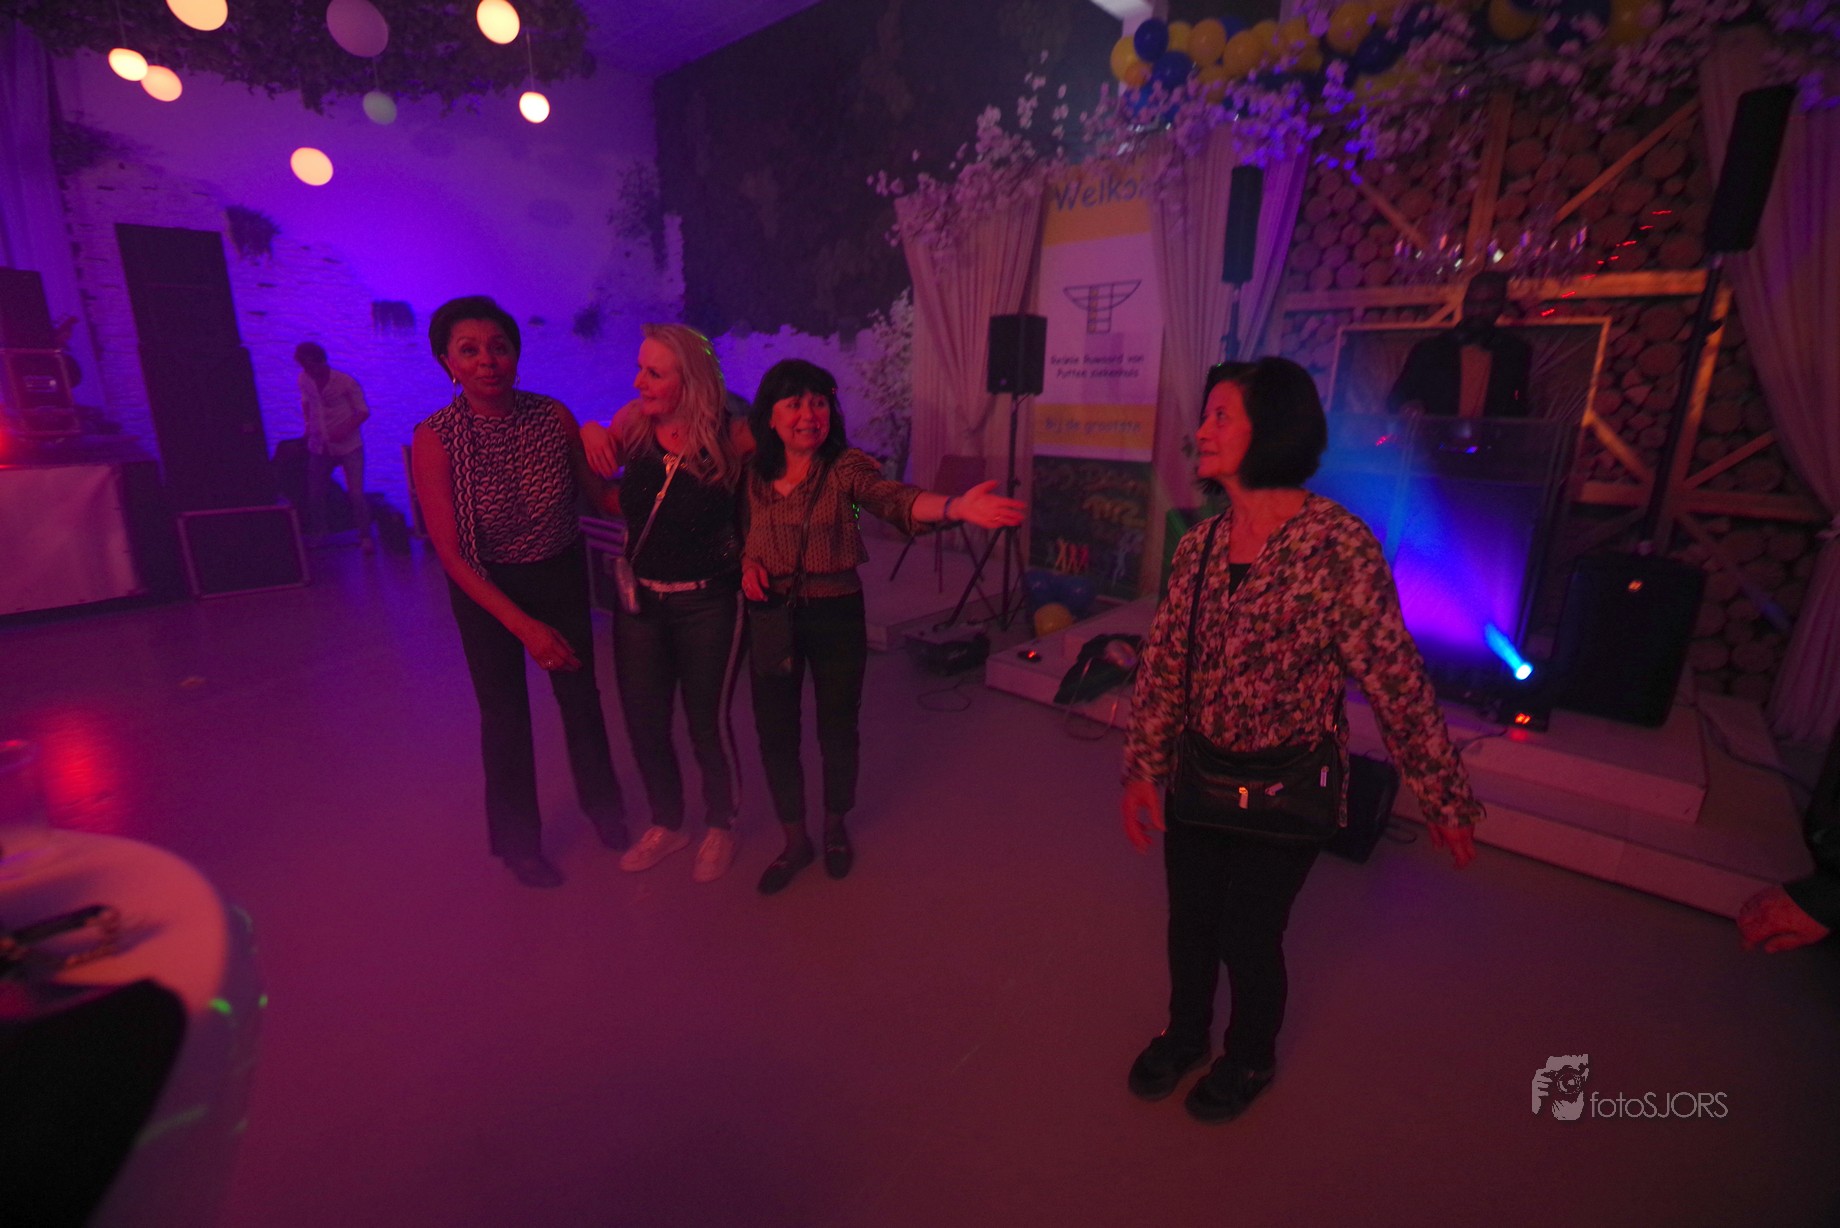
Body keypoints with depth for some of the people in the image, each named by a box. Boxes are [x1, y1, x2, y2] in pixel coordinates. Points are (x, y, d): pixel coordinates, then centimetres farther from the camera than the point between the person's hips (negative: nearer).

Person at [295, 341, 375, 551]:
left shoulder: (346, 382, -13)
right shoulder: (304, 380, 0)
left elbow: (363, 411, -10)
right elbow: (306, 403, 17)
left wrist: (345, 430, -21)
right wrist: (309, 425, 6)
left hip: (349, 446, -5)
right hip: (320, 446, 5)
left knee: (355, 492, -9)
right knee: (314, 493, 11)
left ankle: (365, 536, 6)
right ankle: (318, 533, 30)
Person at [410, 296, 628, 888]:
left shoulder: (553, 416, -13)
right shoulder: (435, 439, -20)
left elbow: (597, 492, -2)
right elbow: (451, 553, -20)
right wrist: (525, 626, -24)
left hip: (561, 573, 2)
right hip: (487, 589, -2)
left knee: (580, 691, 13)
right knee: (504, 711, 10)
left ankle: (601, 804, 40)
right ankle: (517, 840, 34)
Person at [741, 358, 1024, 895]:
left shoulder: (846, 467, -12)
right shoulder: (754, 474, -2)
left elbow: (896, 499, -31)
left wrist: (955, 506, -51)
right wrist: (749, 561, -10)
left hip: (836, 613, -2)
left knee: (837, 724, 12)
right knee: (775, 730, 9)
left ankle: (835, 826, 38)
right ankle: (795, 840, 31)